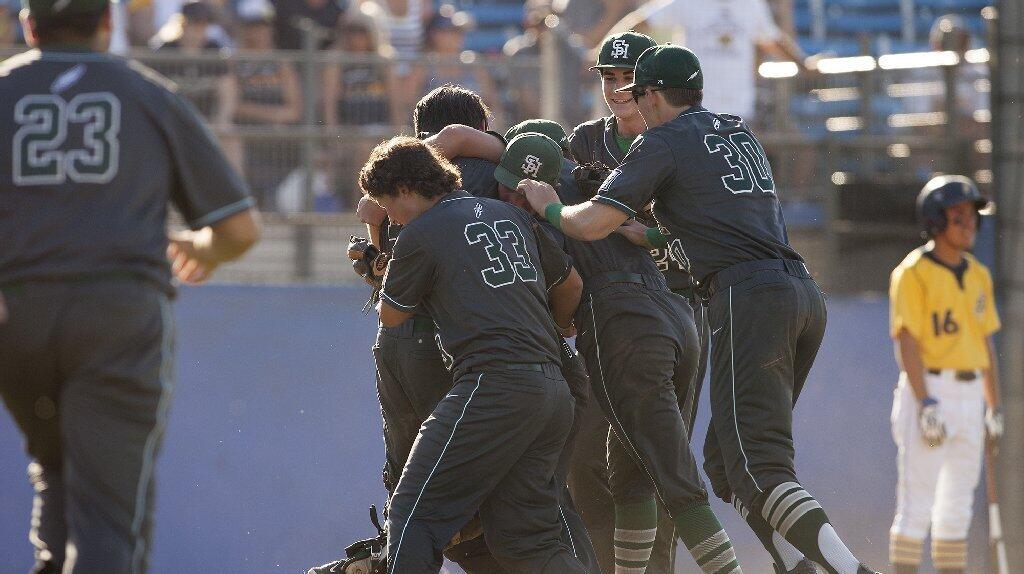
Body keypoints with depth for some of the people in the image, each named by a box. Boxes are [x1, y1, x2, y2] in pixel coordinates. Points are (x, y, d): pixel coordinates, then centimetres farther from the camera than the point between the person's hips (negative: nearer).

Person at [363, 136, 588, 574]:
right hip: (552, 388, 8)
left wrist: (383, 279, 36)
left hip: (493, 386, -8)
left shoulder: (420, 234, -1)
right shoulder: (510, 215, 20)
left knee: (413, 513, -3)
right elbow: (570, 284, 31)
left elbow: (391, 316, 13)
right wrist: (552, 331, 51)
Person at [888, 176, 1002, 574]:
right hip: (927, 390, -7)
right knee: (917, 504, -9)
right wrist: (926, 405, -22)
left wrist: (994, 408, 13)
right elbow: (907, 343, -15)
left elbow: (986, 345, 16)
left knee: (957, 506, 10)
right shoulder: (913, 273, -10)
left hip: (969, 395, 7)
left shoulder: (977, 276, 13)